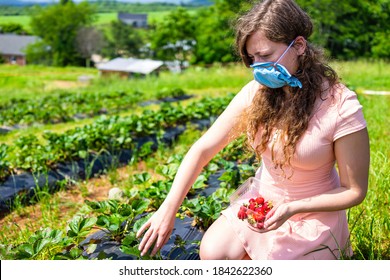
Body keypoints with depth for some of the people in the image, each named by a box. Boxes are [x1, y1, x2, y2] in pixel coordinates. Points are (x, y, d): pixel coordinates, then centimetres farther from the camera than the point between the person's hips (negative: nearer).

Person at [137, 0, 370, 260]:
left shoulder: (341, 107, -25)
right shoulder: (256, 92, -13)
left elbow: (355, 190, -15)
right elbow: (202, 149, -12)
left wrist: (292, 208, -27)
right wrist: (169, 208, -20)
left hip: (314, 214, -3)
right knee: (212, 254, -13)